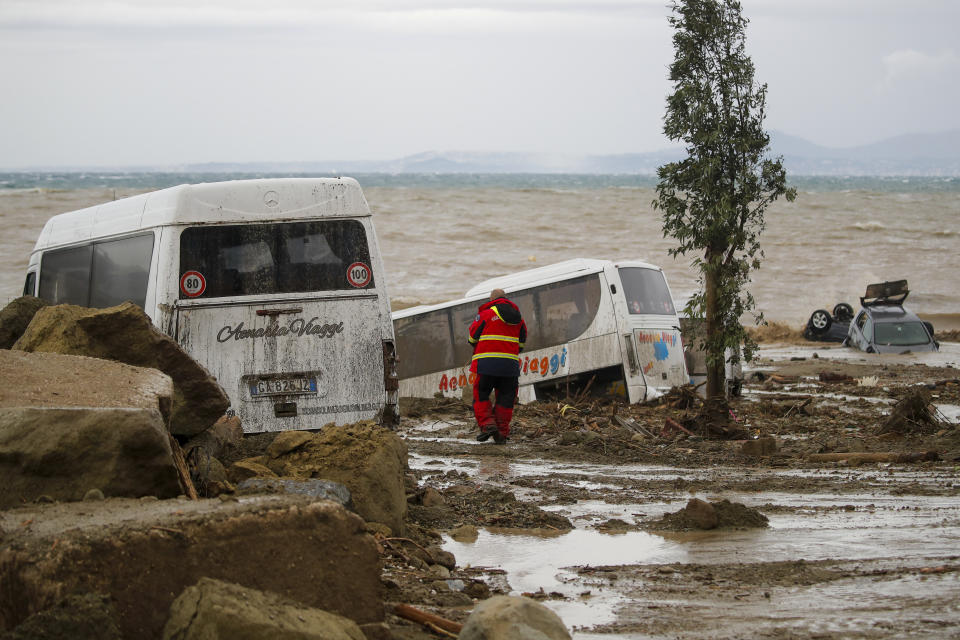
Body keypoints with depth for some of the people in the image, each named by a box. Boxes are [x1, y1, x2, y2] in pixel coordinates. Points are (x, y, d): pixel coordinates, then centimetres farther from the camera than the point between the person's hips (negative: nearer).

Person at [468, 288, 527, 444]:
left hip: (487, 362, -4)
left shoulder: (485, 314, -1)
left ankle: (487, 424, -13)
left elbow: (472, 338, 6)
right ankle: (502, 433, 6)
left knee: (481, 395, 6)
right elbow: (522, 342, 20)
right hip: (510, 364, 4)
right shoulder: (518, 317, 13)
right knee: (505, 398, 10)